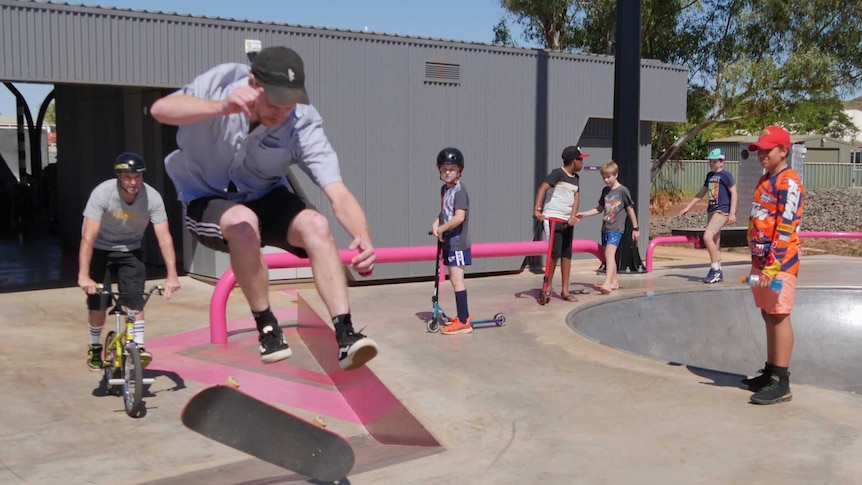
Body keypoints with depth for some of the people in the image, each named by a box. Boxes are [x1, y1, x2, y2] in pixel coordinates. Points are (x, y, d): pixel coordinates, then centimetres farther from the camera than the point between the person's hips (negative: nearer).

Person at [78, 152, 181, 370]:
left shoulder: (152, 197, -23)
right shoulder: (102, 193, -28)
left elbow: (164, 237, -27)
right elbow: (88, 237, -33)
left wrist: (172, 275, -37)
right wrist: (83, 275, -42)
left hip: (130, 251, 1)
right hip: (101, 250, -1)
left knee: (135, 299, -13)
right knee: (98, 303, -5)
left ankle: (139, 347, -6)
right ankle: (94, 348, 17)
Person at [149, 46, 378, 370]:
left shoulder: (303, 125, -22)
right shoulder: (223, 81, -22)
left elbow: (338, 194, -30)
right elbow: (160, 109, -36)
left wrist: (363, 238, -49)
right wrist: (222, 107, -53)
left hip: (266, 199, 2)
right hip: (207, 200, -1)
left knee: (315, 224, -27)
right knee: (243, 222, -35)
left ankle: (345, 334, -24)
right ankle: (266, 327, -16)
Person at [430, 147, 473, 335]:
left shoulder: (459, 191, -15)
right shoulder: (444, 189, 12)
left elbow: (459, 217, -25)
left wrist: (441, 229, -15)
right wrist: (436, 222, 3)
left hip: (458, 242, -9)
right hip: (449, 241, 9)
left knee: (457, 279, -8)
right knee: (454, 279, 15)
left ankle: (463, 322, -4)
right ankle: (464, 316, 26)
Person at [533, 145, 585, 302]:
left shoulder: (576, 178, 12)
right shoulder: (558, 173, -10)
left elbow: (576, 197, 5)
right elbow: (542, 189, -20)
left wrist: (573, 216, -12)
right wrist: (538, 209, -31)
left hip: (568, 221, 7)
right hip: (553, 218, -7)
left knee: (567, 255, 8)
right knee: (555, 253, -10)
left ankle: (565, 290, 14)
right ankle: (548, 286, 6)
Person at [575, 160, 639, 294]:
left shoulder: (622, 190, -6)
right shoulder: (605, 191, 12)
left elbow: (630, 209, -1)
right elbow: (600, 208, 21)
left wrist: (635, 228, 2)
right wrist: (584, 214, 8)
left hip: (616, 229, -7)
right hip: (605, 228, 7)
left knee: (609, 253, -22)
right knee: (608, 256, 12)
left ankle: (607, 284, -33)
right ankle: (614, 282, 25)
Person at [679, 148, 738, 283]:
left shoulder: (725, 175, -8)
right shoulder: (710, 175, 15)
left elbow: (734, 192, -10)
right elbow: (701, 193, 21)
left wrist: (732, 213, -16)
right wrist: (688, 207, 19)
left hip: (722, 211, -9)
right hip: (711, 210, 9)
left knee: (707, 237, -20)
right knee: (715, 242, 10)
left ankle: (715, 269, -10)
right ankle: (718, 273, 17)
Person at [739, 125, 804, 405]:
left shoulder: (789, 183, -13)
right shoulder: (764, 181, 16)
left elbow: (785, 230, -19)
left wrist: (773, 266, -23)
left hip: (779, 262, -9)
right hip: (760, 260, 9)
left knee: (779, 317, -7)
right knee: (768, 317, 13)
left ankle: (781, 383, -3)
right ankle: (770, 373, 22)